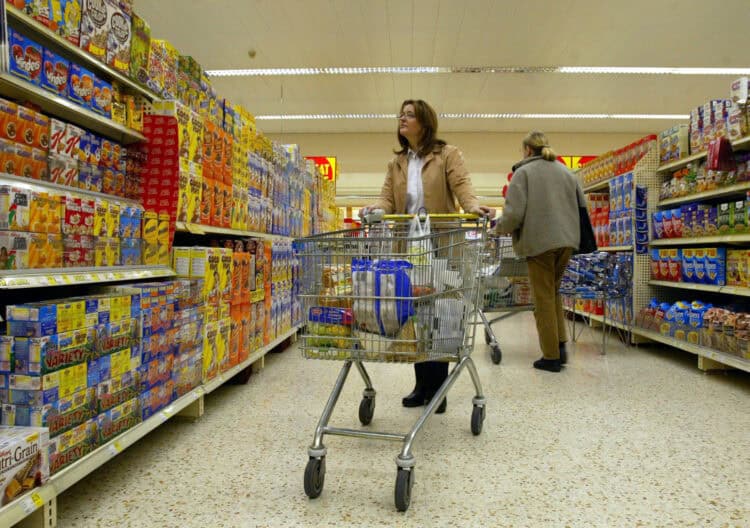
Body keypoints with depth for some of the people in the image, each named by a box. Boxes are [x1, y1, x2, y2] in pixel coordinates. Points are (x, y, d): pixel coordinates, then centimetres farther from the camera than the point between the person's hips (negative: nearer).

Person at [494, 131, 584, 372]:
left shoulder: (523, 172, -3)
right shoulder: (565, 171, 15)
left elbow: (514, 213, -13)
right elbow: (582, 206, 19)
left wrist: (499, 228, 5)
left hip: (539, 242, -5)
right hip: (567, 240, 6)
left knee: (544, 298, 2)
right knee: (554, 291, 20)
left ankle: (551, 356, 7)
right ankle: (560, 346, 15)